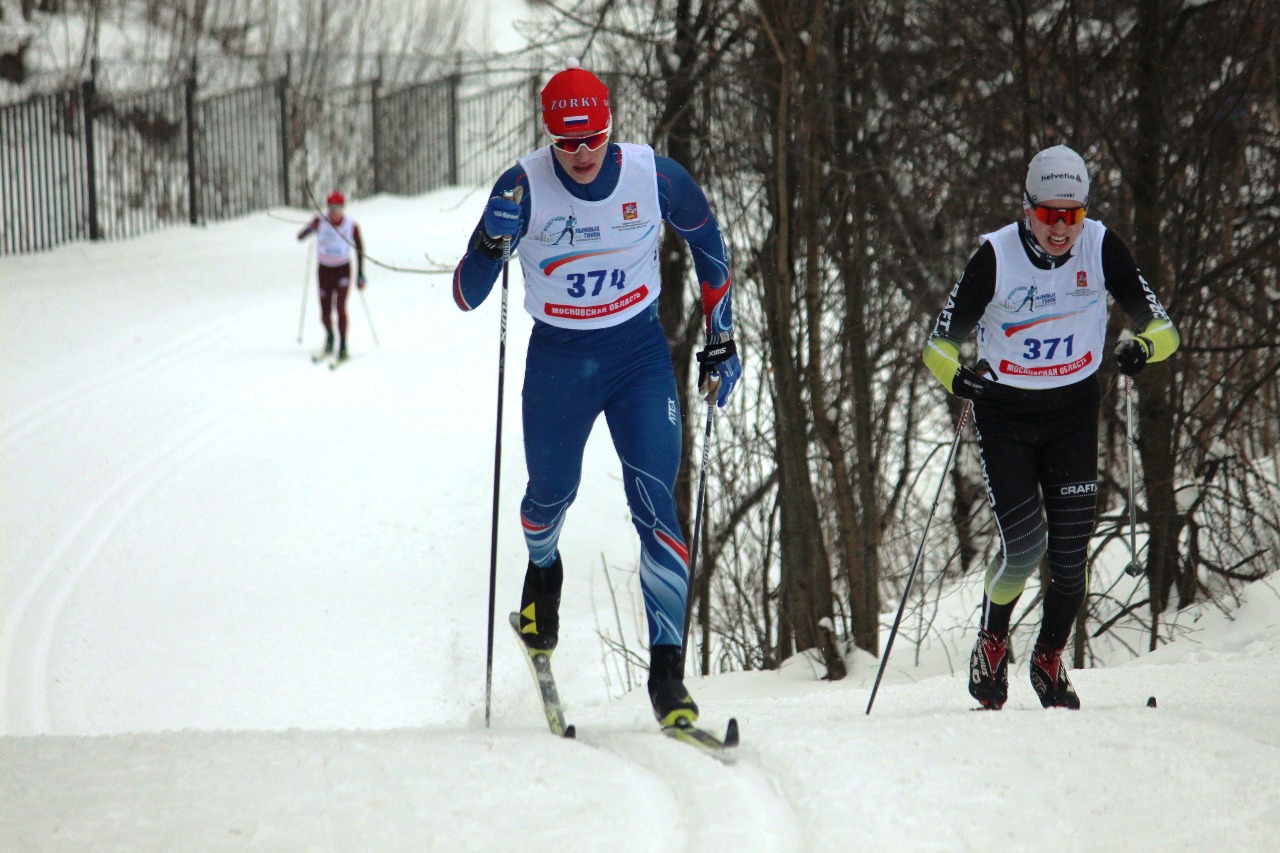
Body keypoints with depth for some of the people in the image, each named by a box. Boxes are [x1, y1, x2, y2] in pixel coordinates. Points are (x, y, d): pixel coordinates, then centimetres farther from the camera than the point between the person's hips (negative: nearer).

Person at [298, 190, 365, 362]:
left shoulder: (351, 225, -10)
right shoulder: (320, 222, -10)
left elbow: (359, 249, 0)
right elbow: (300, 237, -18)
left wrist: (360, 275, -2)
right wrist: (310, 229, -40)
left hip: (343, 270, -2)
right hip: (325, 270, 2)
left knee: (340, 306, -20)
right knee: (325, 314, 5)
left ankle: (343, 346, -12)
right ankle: (329, 337, 37)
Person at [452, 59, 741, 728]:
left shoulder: (654, 177, -14)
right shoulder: (524, 188, -16)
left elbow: (706, 239, 7)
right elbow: (467, 297, -15)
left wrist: (721, 341, 8)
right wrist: (489, 246, -37)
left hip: (640, 354, -1)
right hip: (557, 359, 1)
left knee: (655, 504, -13)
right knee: (551, 494, 17)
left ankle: (668, 673, -13)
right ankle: (542, 569, 56)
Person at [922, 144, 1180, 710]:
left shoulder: (1101, 247, -12)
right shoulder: (996, 256, -17)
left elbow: (1160, 328, -7)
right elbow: (942, 340, -11)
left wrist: (1141, 348, -31)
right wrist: (955, 374, -33)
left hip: (1073, 412, 2)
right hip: (1003, 413, -2)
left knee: (1071, 548, -1)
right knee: (1023, 543, -12)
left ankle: (1049, 659, 23)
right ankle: (991, 641, 18)